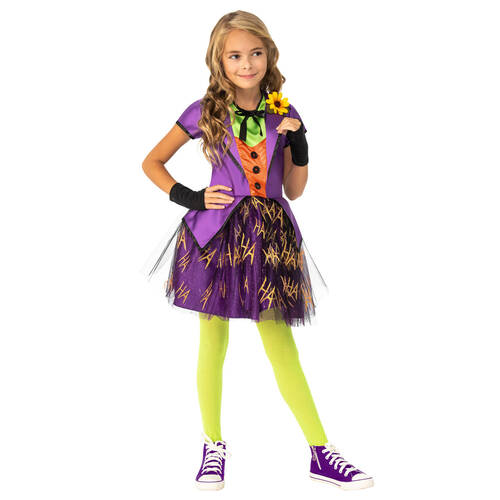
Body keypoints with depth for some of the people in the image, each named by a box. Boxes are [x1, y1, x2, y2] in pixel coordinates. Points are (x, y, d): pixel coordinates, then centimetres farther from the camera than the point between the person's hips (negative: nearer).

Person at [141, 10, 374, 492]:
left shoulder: (282, 113, 6)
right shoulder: (205, 112, 0)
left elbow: (294, 190, 9)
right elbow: (152, 162, 9)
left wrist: (299, 143, -7)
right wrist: (190, 198, -5)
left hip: (269, 236, 2)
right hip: (216, 235, -1)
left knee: (283, 350, 4)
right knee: (213, 347, 7)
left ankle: (321, 454, 12)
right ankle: (213, 447, 23)